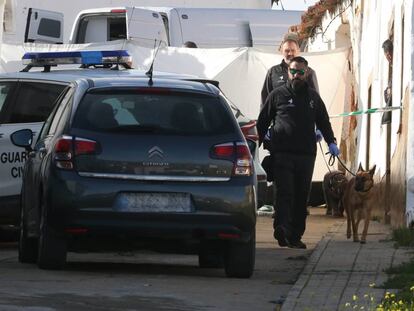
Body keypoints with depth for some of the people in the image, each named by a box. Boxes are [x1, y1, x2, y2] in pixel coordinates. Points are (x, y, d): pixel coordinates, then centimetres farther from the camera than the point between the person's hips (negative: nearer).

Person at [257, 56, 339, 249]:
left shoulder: (313, 97, 17)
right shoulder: (277, 95, 8)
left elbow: (323, 121, 23)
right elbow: (263, 122, 11)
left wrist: (331, 142, 10)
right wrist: (255, 144, 6)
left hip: (306, 154, 3)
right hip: (282, 153, -3)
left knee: (301, 196, 4)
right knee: (283, 192, -16)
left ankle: (295, 236, 8)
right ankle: (282, 229, -27)